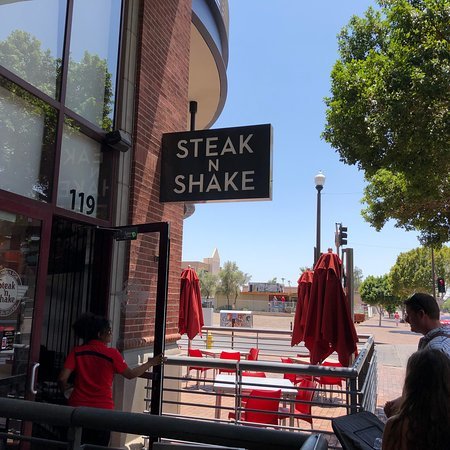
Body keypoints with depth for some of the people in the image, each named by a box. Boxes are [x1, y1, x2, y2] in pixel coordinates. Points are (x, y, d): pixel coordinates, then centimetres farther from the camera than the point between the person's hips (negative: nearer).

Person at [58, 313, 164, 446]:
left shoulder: (77, 352, -3)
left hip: (78, 407, 2)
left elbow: (62, 378, -9)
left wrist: (66, 390, 14)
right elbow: (130, 374, 3)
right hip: (103, 410, -2)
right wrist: (150, 363, 15)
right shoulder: (112, 353, -9)